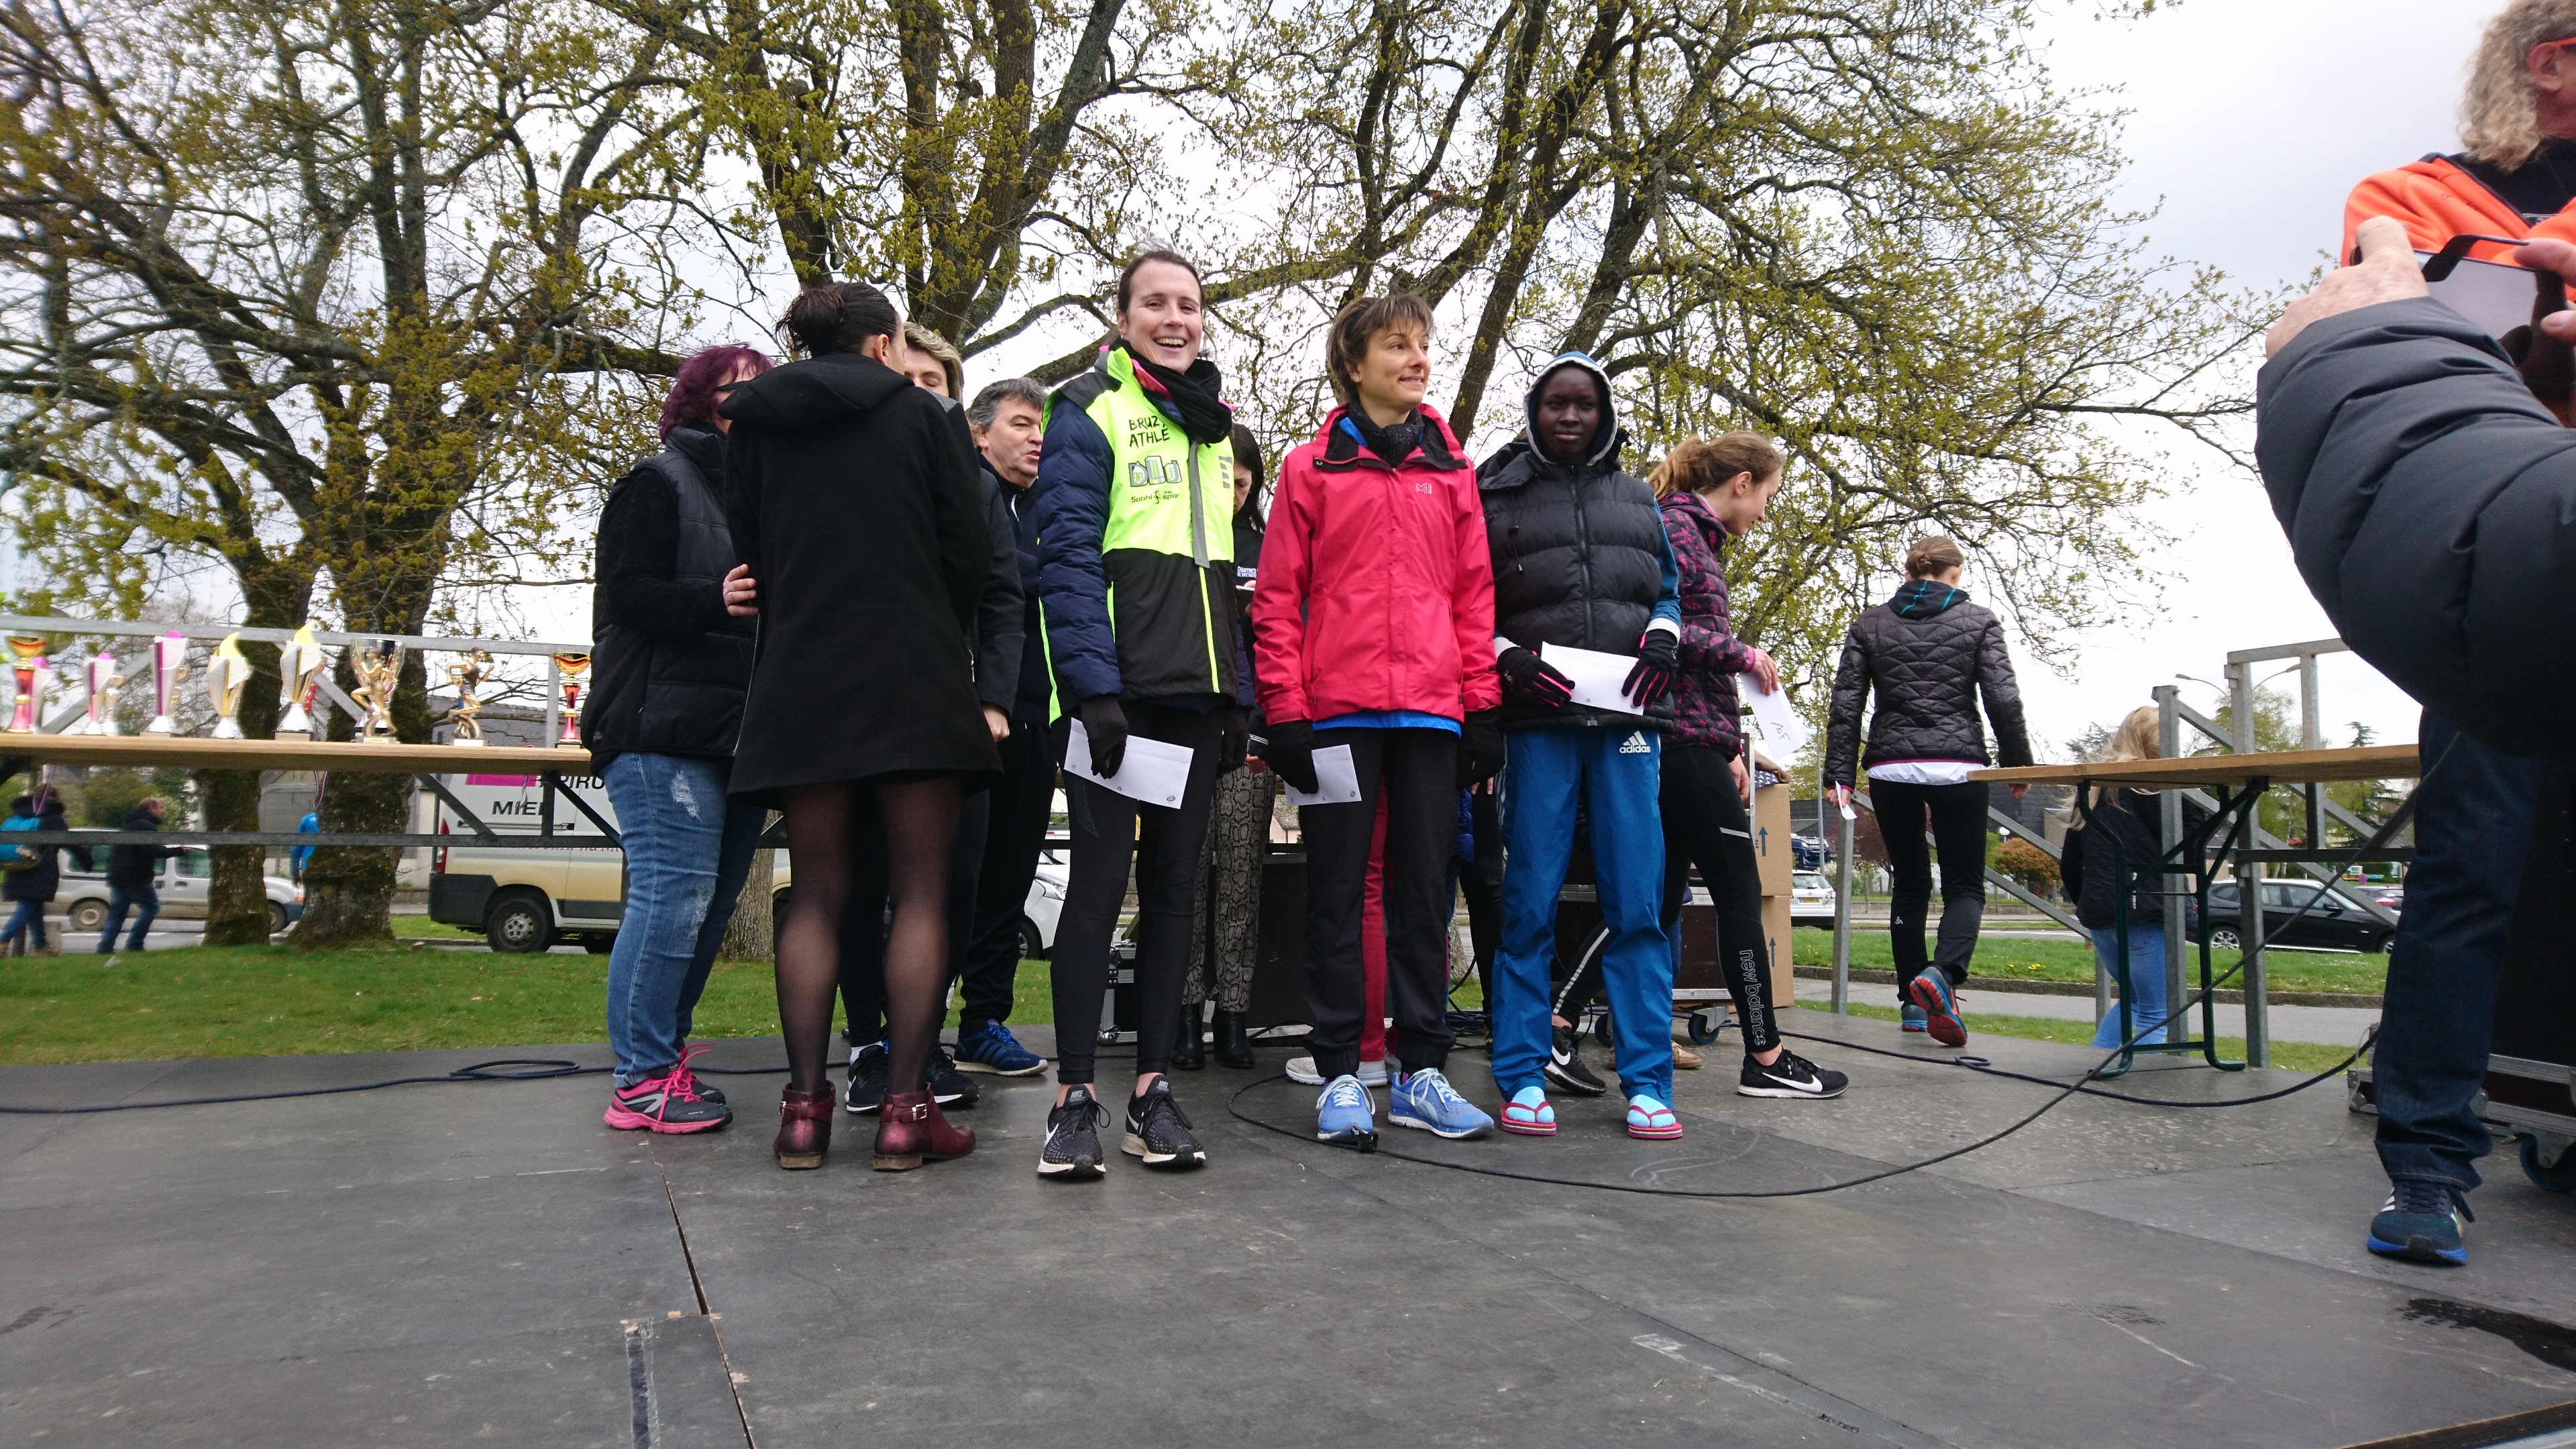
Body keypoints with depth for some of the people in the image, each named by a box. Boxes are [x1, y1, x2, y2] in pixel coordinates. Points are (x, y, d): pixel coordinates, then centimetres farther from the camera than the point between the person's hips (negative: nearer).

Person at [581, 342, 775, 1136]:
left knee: (713, 901, 9)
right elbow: (627, 593, -12)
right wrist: (716, 602, -25)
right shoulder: (660, 484, 0)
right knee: (674, 892, -12)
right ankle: (642, 1081, -4)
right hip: (666, 730, -8)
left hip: (741, 733, 8)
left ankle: (660, 1057, 19)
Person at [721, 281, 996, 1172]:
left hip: (800, 684, 3)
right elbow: (970, 556, 0)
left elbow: (746, 555, 11)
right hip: (914, 678, -3)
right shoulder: (919, 413, 3)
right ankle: (905, 1111, -3)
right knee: (919, 894, 0)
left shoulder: (756, 423, 11)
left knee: (816, 897, 8)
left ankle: (804, 1108, 5)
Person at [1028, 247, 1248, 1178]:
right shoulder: (1088, 411, 0)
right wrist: (1094, 683, -19)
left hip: (1193, 697, 6)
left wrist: (1238, 691, 12)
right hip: (1114, 693, -6)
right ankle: (1074, 1095, 3)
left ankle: (1153, 1091, 14)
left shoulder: (1210, 426, 20)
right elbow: (1068, 553, -10)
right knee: (1100, 880, -5)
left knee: (1174, 885, 7)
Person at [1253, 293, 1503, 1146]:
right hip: (1337, 712, -2)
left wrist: (1484, 706, 5)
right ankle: (1339, 1076, 9)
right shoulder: (1310, 468, 6)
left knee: (1425, 891, 6)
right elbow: (1276, 598, 2)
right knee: (1337, 892, 2)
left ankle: (1420, 1072, 15)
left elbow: (1474, 593, 12)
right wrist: (1285, 712, -6)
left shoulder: (1452, 472, 14)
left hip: (1431, 713, 3)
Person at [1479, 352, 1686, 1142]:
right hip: (1537, 721, -2)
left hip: (1627, 719, 3)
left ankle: (1646, 1081, 7)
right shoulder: (1494, 495, 9)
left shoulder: (1637, 498, 19)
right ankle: (1521, 1077, 8)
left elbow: (1667, 586, 22)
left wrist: (1663, 636, 2)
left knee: (1638, 904, 0)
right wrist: (1508, 658, -8)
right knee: (1530, 904, -1)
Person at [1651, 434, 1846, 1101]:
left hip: (1687, 743, 10)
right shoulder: (1677, 530, -8)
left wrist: (1729, 745, 20)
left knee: (1665, 894, 9)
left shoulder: (1697, 536, 22)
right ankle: (1765, 1058, 2)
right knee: (1740, 894, -5)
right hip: (1684, 737, -10)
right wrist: (1742, 654, -11)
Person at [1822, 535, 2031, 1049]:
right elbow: (2003, 699, -3)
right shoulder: (1978, 622, 3)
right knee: (1965, 885, 5)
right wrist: (2018, 765, 7)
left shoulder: (1869, 625, 8)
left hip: (1891, 769, 2)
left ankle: (1914, 1001, 15)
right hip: (1957, 767, -2)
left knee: (1909, 883, 14)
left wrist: (1839, 773, 4)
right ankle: (1942, 974, -23)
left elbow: (1845, 703, 3)